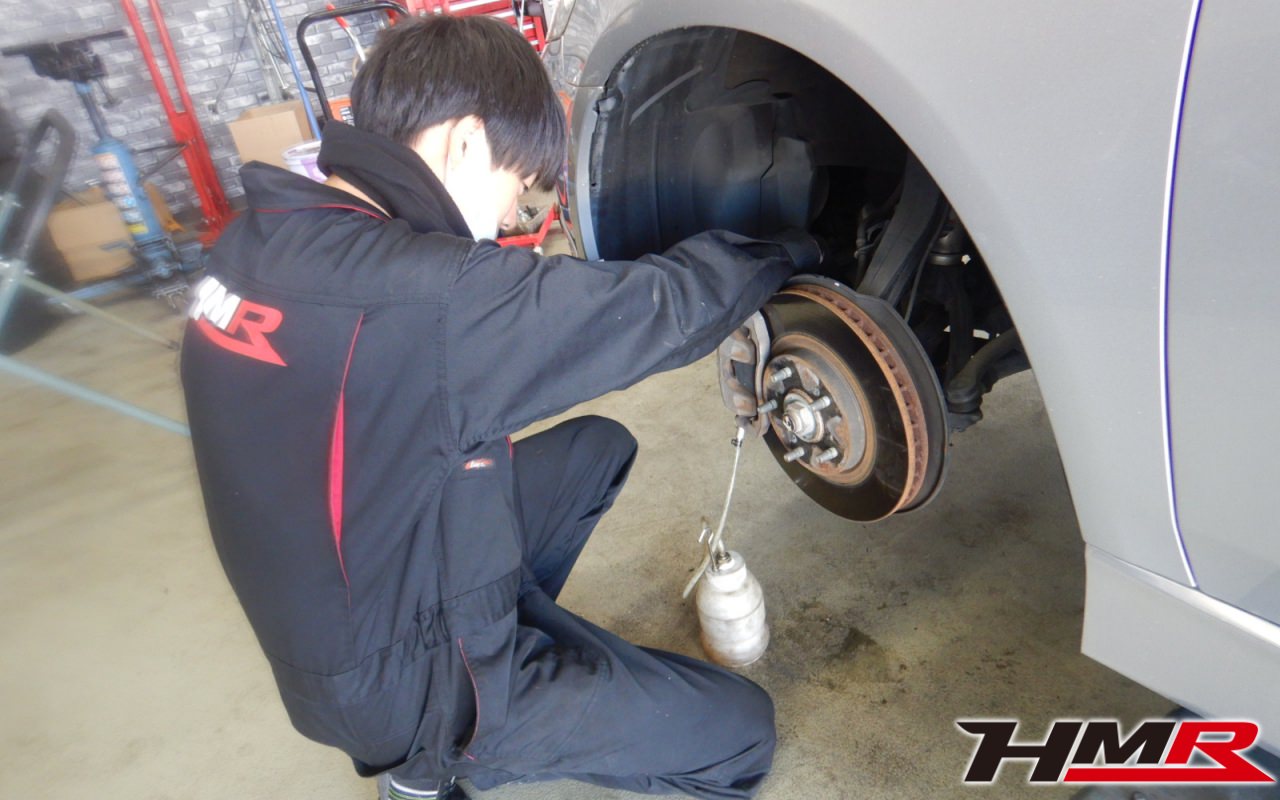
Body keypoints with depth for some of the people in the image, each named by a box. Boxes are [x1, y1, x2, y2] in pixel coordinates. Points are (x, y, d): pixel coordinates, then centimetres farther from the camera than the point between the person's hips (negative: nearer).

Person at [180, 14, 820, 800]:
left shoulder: (264, 240, -6)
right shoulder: (425, 291, -33)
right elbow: (659, 306, -23)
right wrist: (786, 249, -6)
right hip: (400, 683, -8)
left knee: (598, 447, 15)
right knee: (741, 733, 2)